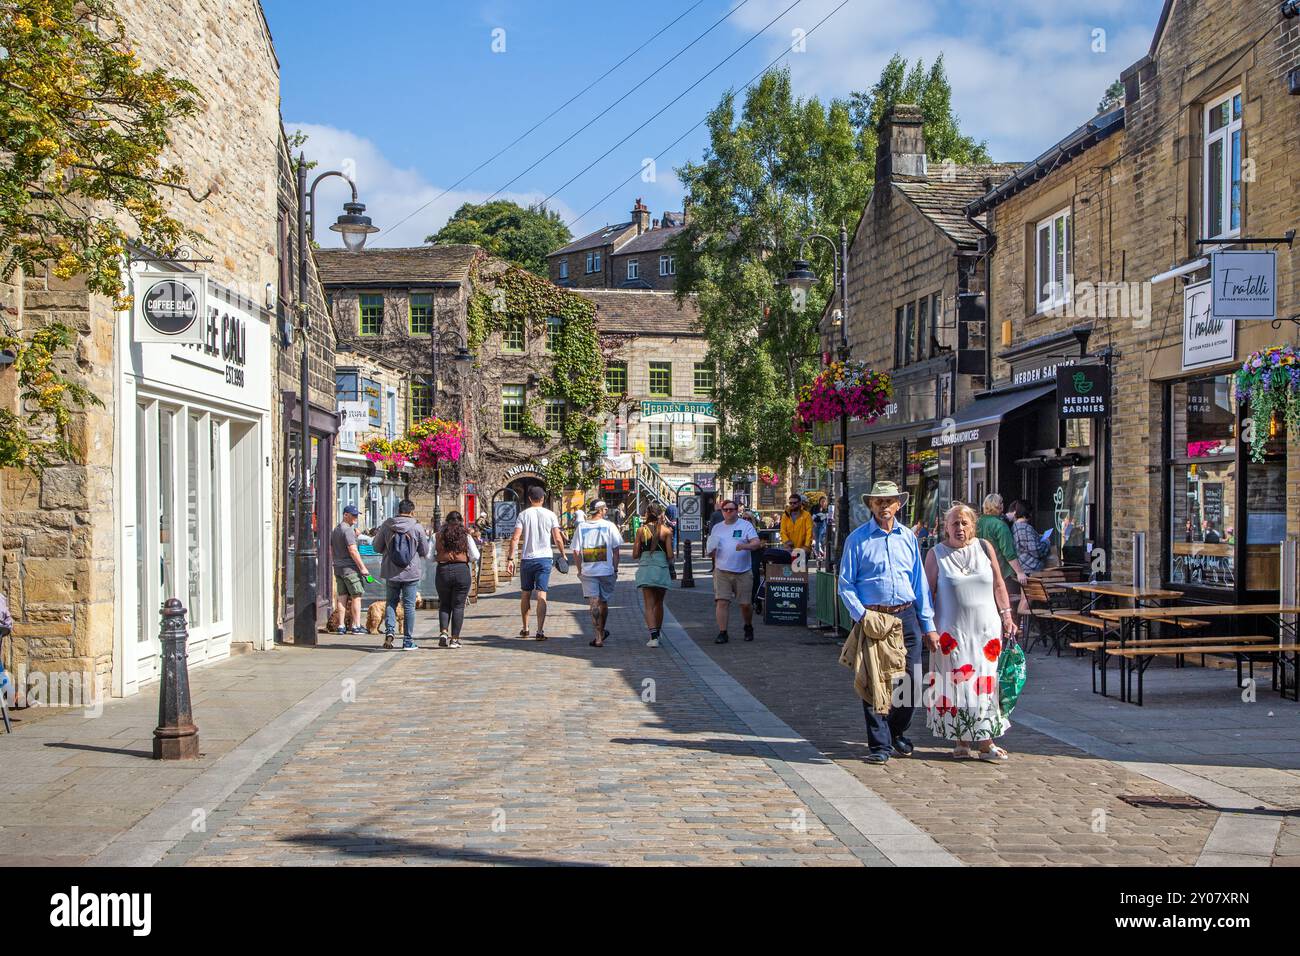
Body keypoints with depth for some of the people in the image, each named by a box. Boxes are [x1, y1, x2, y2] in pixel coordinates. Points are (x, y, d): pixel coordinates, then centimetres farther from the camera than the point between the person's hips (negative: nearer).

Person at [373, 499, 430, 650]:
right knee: (409, 605, 5)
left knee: (391, 602, 17)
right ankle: (408, 641, 7)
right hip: (411, 572, -2)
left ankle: (389, 631, -3)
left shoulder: (386, 526, -2)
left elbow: (377, 547, 6)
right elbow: (425, 552, 0)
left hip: (391, 572, 2)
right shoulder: (417, 527, -7)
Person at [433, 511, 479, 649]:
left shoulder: (438, 536, 5)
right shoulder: (466, 536, 3)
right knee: (458, 606, 5)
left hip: (443, 571, 1)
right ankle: (454, 639, 3)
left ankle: (443, 632, -2)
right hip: (462, 571, -1)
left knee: (444, 604, 16)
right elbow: (475, 556, -2)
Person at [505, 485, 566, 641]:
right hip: (544, 558, -1)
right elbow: (558, 539, -2)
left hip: (527, 558, 1)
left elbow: (515, 538, -7)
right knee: (541, 595, -4)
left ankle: (525, 628, 25)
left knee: (525, 594, 15)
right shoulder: (550, 514, 0)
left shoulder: (524, 514, 0)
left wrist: (510, 559, -5)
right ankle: (540, 631, -12)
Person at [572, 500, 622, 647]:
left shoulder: (581, 527, 2)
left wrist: (579, 570, 11)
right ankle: (601, 633, 31)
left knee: (594, 603, -3)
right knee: (604, 602, 15)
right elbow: (616, 550, -2)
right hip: (606, 570, 0)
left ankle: (599, 637, -10)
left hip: (587, 572, 0)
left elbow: (576, 552, 1)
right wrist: (615, 569, 6)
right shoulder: (609, 526, -2)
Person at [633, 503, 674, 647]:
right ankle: (657, 634, 27)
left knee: (648, 604, -2)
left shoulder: (641, 530, 1)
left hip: (645, 569, 0)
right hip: (662, 568, 1)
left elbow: (635, 555, 1)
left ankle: (653, 636, -16)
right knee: (659, 603, 17)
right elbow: (670, 554, -6)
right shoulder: (666, 531, -1)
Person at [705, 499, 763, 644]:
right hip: (722, 572, 2)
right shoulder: (717, 528, 14)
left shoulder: (745, 525, 3)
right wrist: (710, 551, -4)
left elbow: (757, 543, -8)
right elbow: (710, 551, 20)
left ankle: (748, 628, 30)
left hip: (743, 572, -2)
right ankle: (722, 633, -6)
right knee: (722, 602, -10)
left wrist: (744, 546, -27)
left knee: (746, 604, 5)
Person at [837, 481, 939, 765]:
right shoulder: (857, 539, 0)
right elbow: (845, 583, 0)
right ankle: (879, 745, 7)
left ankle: (897, 734, 27)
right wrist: (862, 615, -13)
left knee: (910, 680, 5)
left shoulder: (908, 537, 11)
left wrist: (928, 624, 9)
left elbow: (920, 582, 13)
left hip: (906, 616, 3)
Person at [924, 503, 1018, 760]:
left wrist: (1006, 616, 4)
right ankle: (960, 740, 10)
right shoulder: (936, 555, 1)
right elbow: (928, 593, 0)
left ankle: (986, 742, 6)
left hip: (986, 630, 2)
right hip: (952, 631, -2)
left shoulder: (985, 548, 8)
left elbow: (998, 585, 11)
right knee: (955, 683, 0)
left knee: (985, 683, 1)